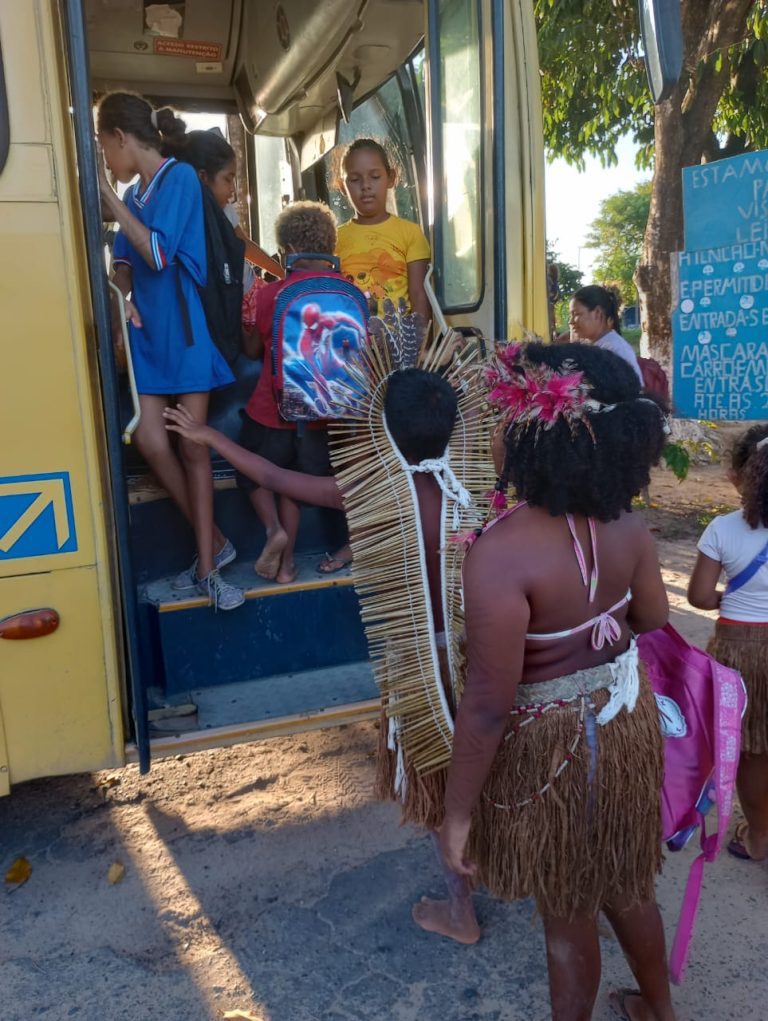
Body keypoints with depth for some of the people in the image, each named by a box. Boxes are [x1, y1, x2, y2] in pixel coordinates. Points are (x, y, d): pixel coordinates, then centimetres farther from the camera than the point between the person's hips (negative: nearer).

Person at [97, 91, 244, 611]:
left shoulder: (180, 177, -6)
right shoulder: (133, 194, 13)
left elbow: (160, 256, -15)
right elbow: (123, 262, 16)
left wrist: (111, 201, -10)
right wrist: (125, 296, -4)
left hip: (185, 328, -6)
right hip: (147, 331, 6)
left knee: (193, 447, -3)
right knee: (150, 440, -5)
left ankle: (207, 566, 8)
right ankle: (213, 542, 13)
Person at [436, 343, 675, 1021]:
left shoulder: (502, 552, -32)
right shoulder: (626, 525, -11)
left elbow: (488, 706, -27)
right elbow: (655, 623, 4)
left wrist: (458, 812, -14)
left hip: (551, 747, -7)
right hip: (627, 722, 7)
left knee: (569, 915, 19)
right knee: (626, 886, 31)